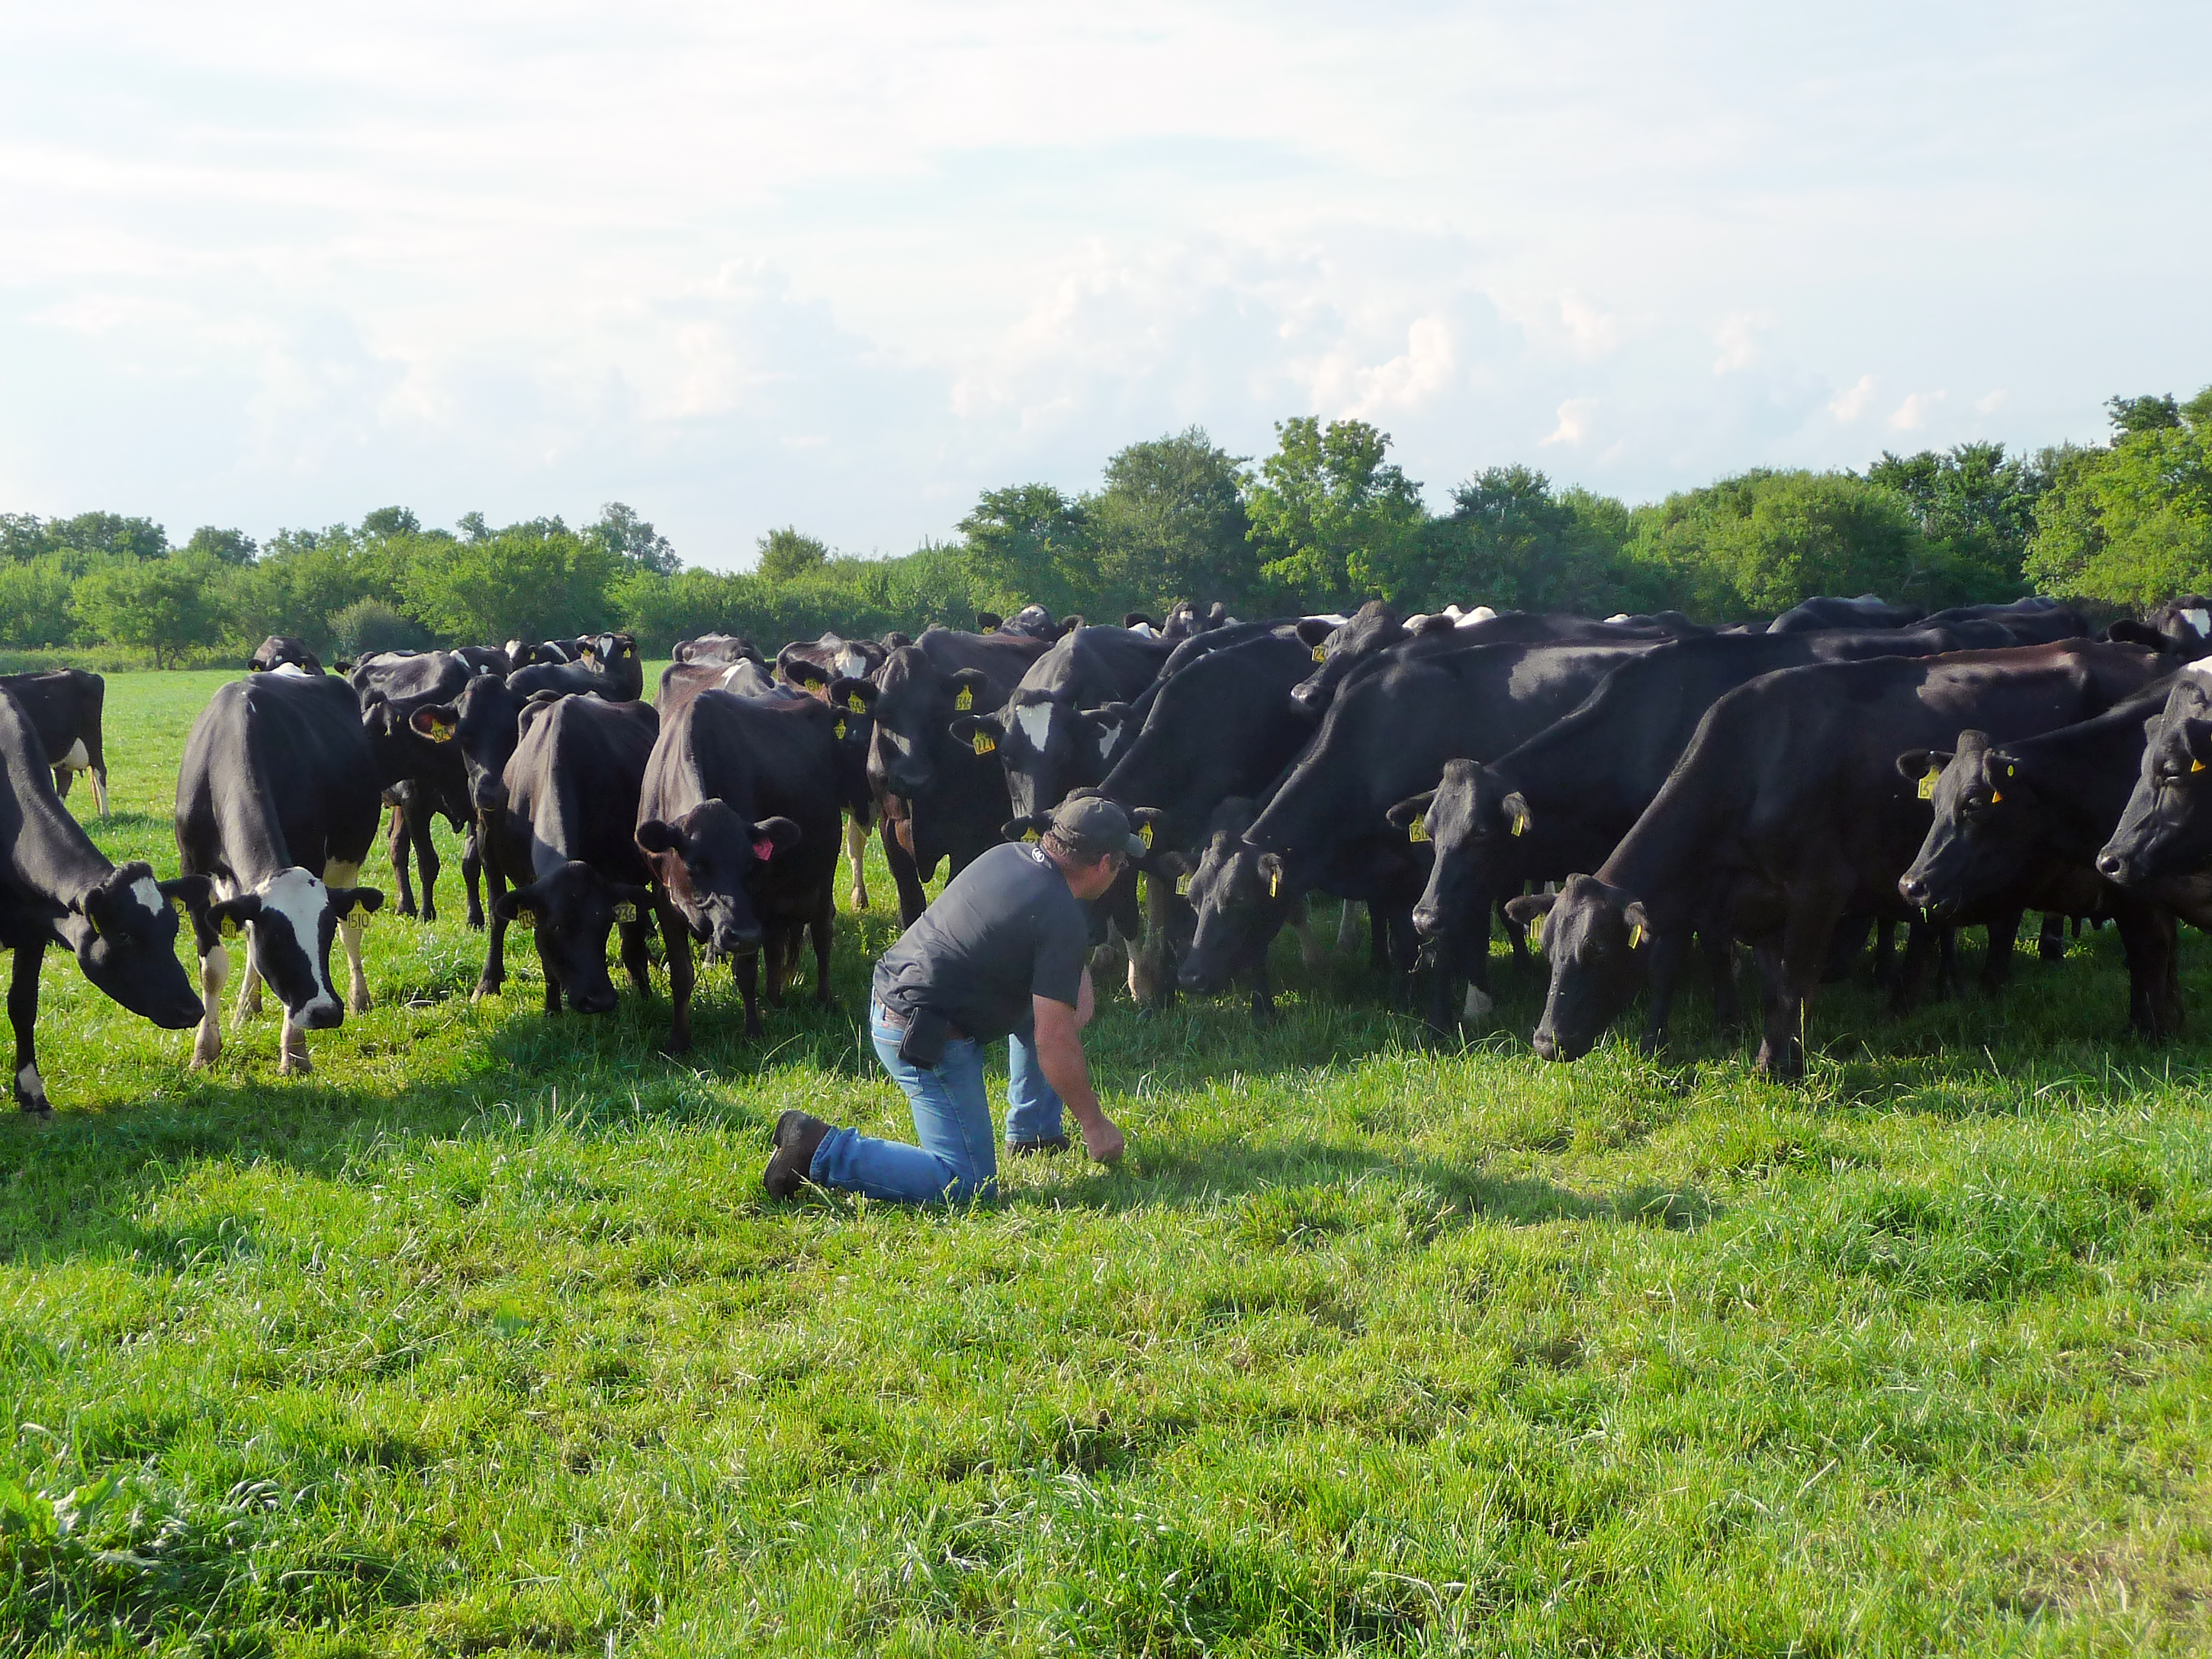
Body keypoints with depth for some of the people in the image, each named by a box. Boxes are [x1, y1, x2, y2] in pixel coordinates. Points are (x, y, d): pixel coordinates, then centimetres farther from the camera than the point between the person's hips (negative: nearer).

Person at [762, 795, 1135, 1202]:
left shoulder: (1009, 854, 6)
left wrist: (1079, 986, 11)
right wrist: (1094, 1124, -7)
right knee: (968, 1185, -7)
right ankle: (822, 1151, -10)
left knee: (1046, 999, 22)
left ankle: (1033, 1130, 28)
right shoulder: (1062, 921, -18)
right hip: (927, 1040, -10)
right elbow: (1055, 1043, -18)